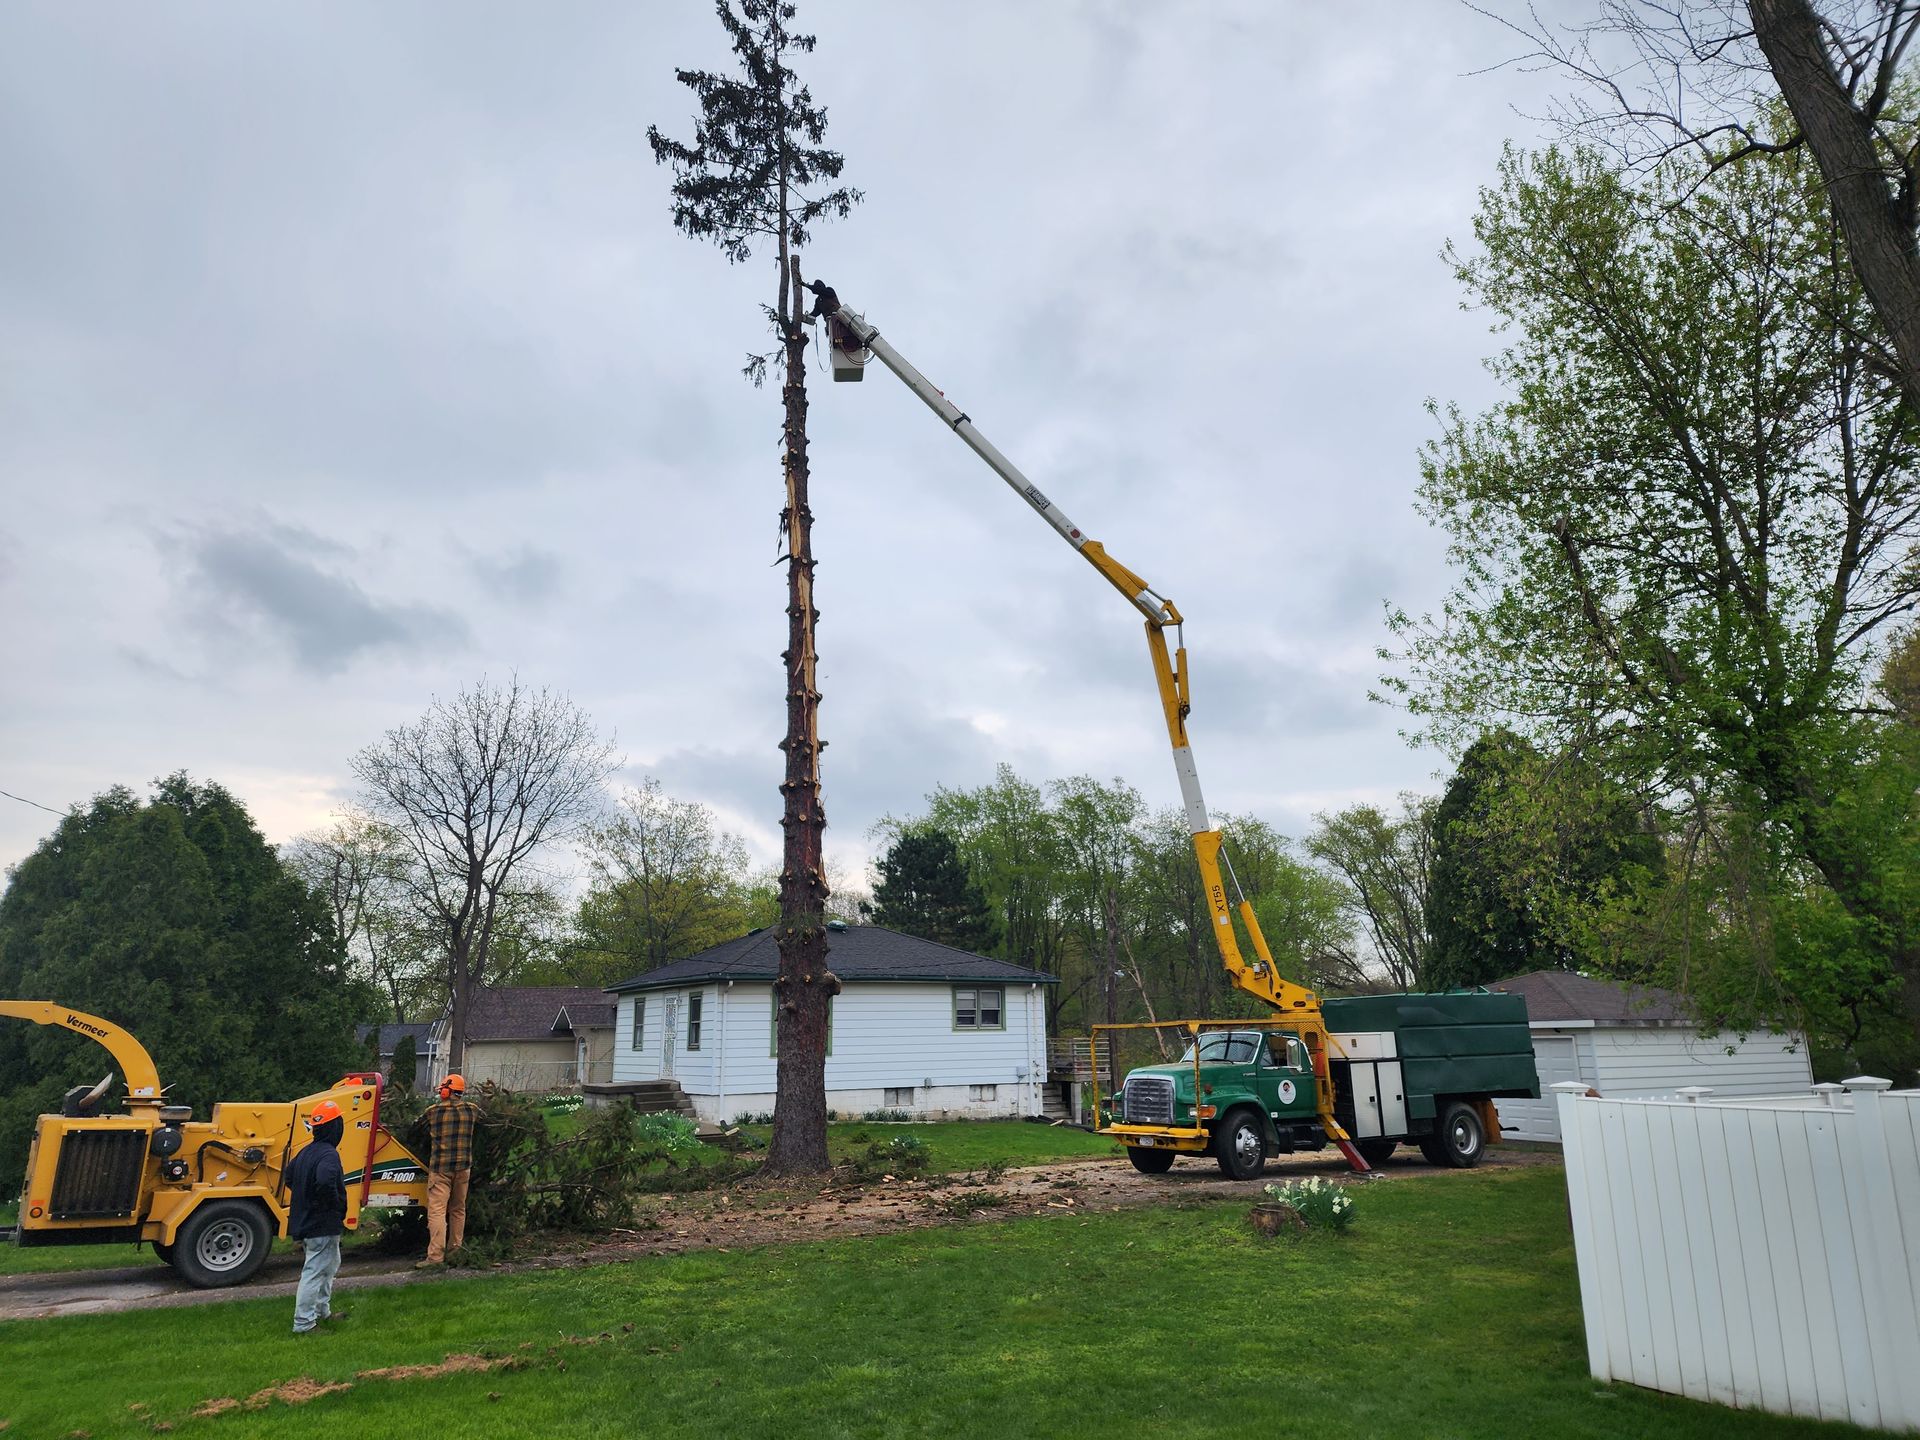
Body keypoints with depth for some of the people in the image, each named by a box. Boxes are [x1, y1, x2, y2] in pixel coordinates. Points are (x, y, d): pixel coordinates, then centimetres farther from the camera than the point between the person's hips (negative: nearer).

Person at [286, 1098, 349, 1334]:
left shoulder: (306, 1151, 7)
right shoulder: (328, 1154, -23)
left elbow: (289, 1176, 21)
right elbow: (326, 1183, -38)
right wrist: (338, 1207, -21)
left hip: (306, 1220, 10)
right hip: (323, 1224, -10)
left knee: (330, 1265, 24)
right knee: (315, 1272, -2)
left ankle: (323, 1310, 34)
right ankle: (303, 1324, 4)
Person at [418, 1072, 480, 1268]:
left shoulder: (432, 1111, -5)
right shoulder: (471, 1110, 2)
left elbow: (425, 1133, 7)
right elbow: (480, 1115, 22)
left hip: (440, 1167, -4)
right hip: (463, 1166, 4)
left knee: (437, 1211, -5)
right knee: (458, 1209, 16)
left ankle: (436, 1255, -12)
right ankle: (455, 1250, 23)